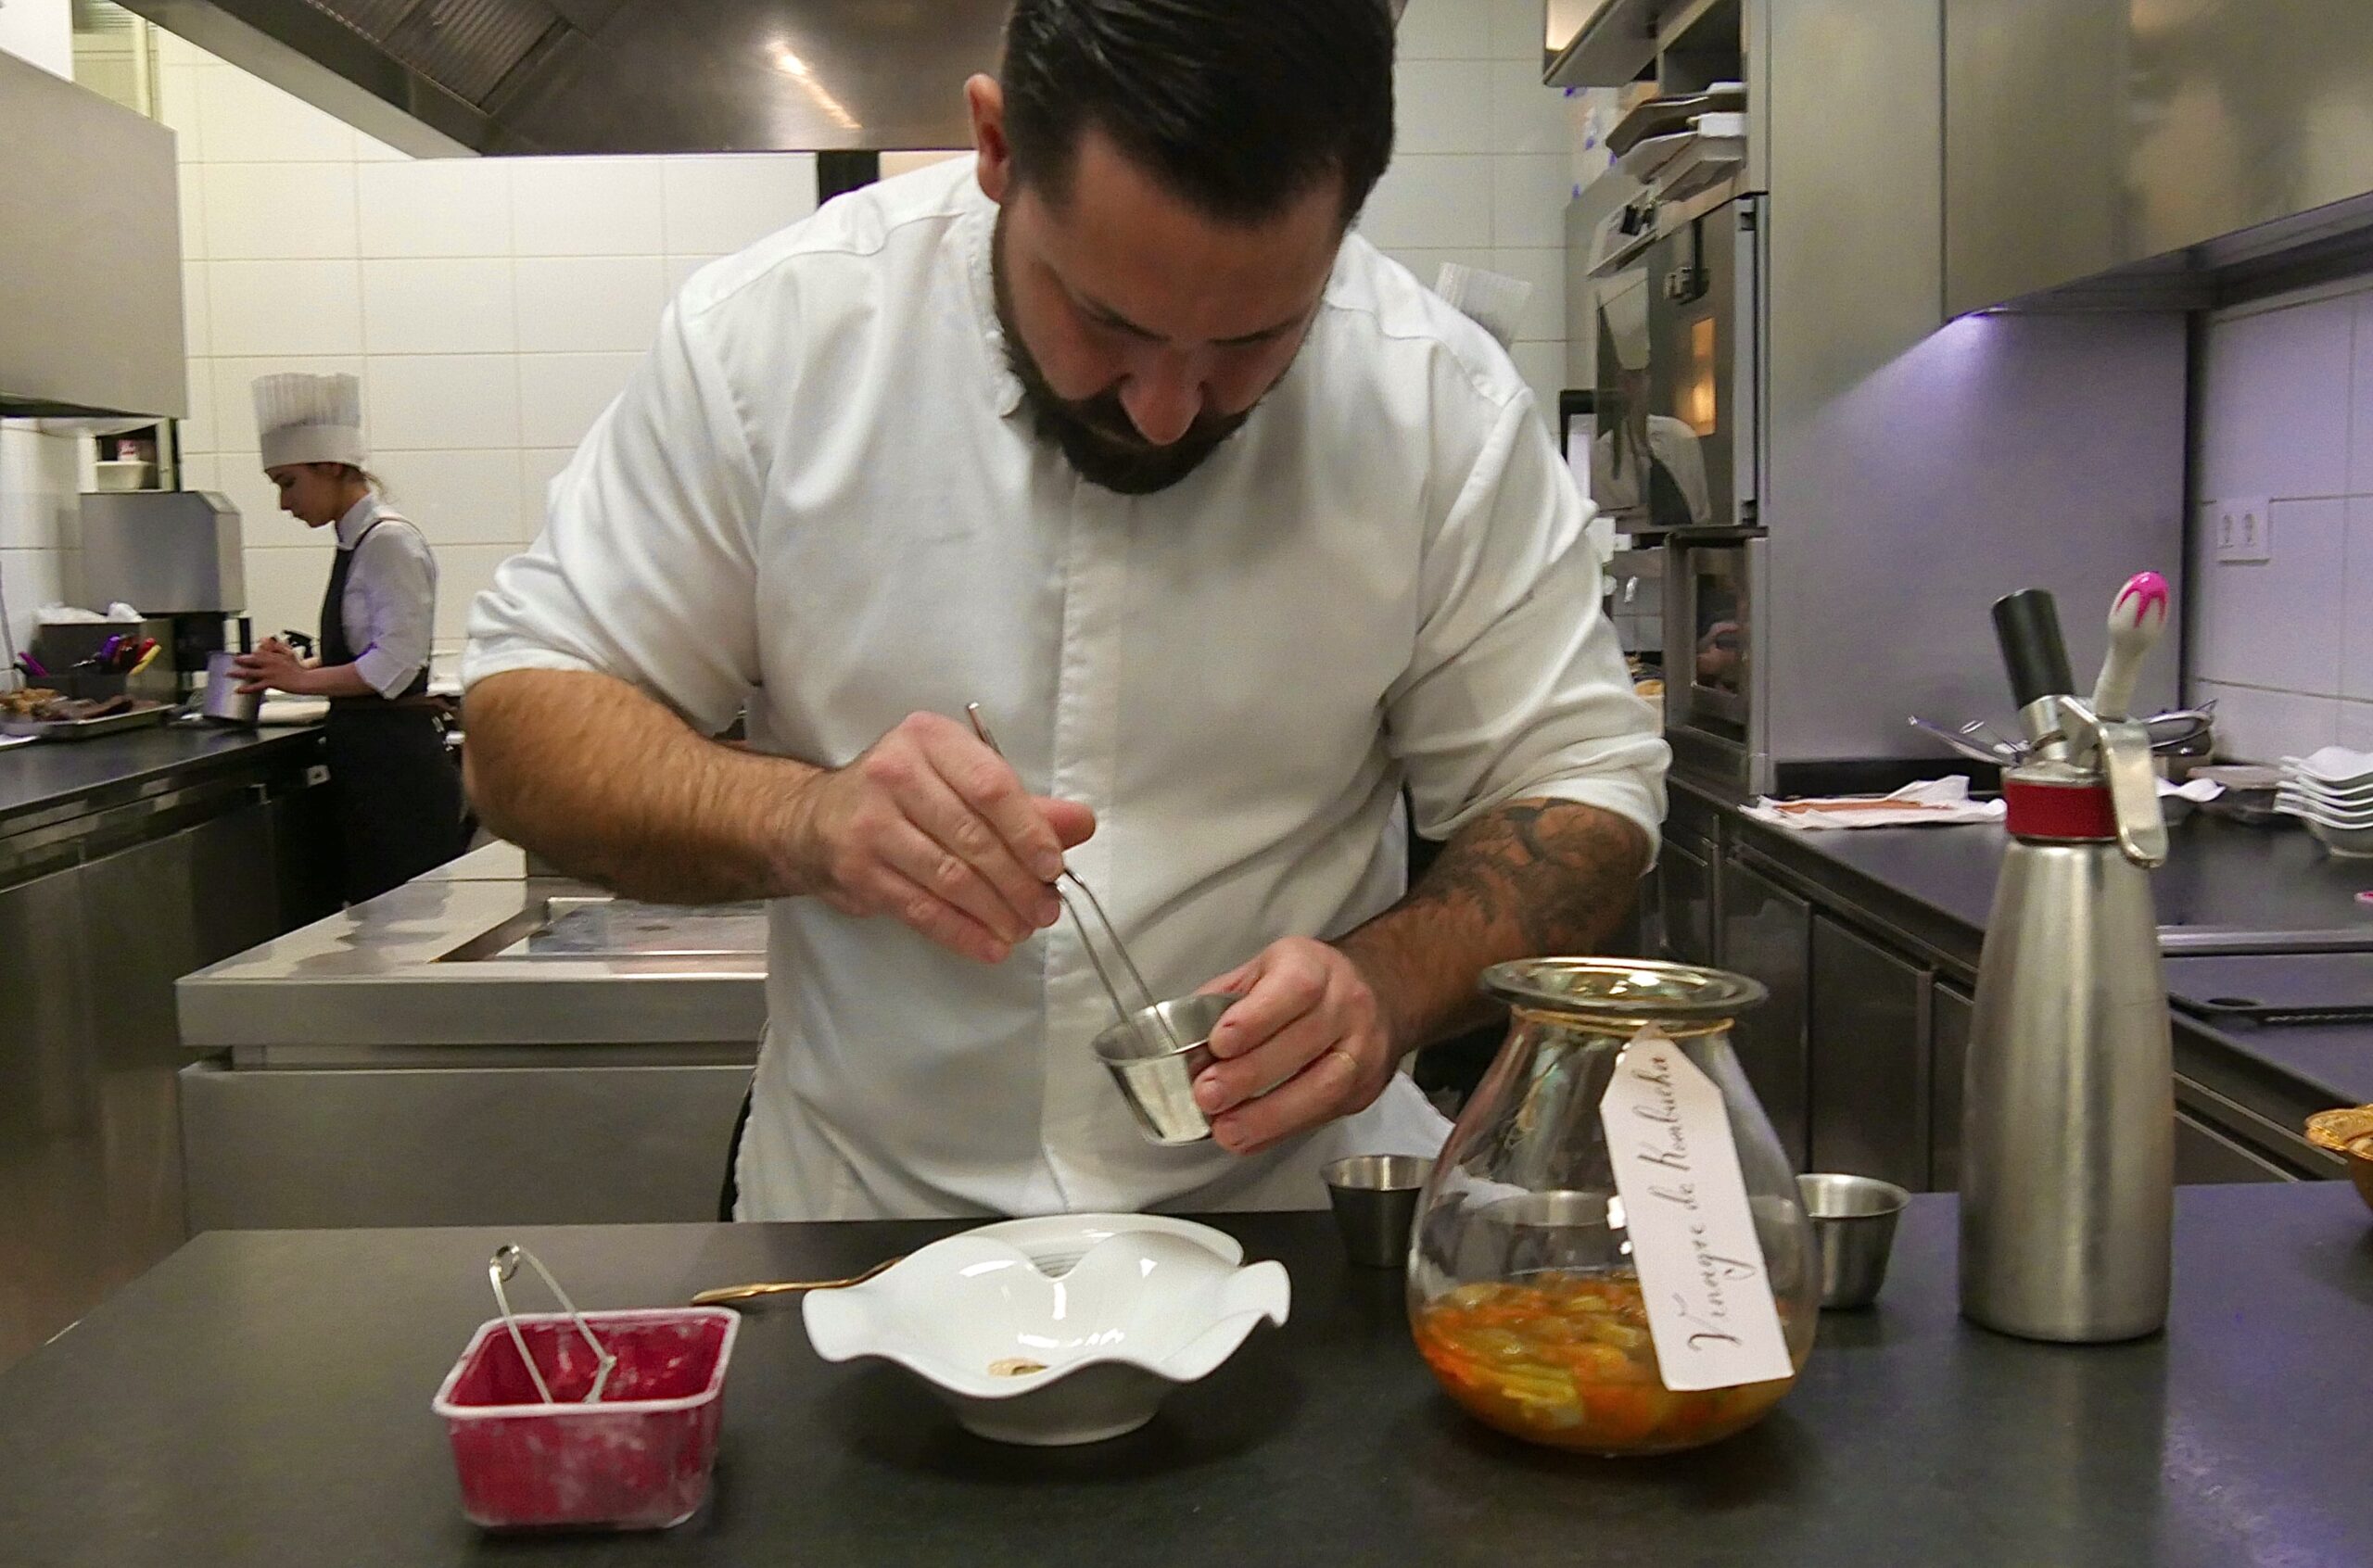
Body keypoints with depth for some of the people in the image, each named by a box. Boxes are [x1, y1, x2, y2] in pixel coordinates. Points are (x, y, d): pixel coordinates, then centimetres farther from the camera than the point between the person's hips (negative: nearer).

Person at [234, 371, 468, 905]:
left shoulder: (388, 540, -12)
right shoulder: (355, 542, 16)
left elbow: (394, 665, -18)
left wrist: (304, 680, -13)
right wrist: (301, 668, 8)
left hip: (396, 762, -9)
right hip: (370, 764, 9)